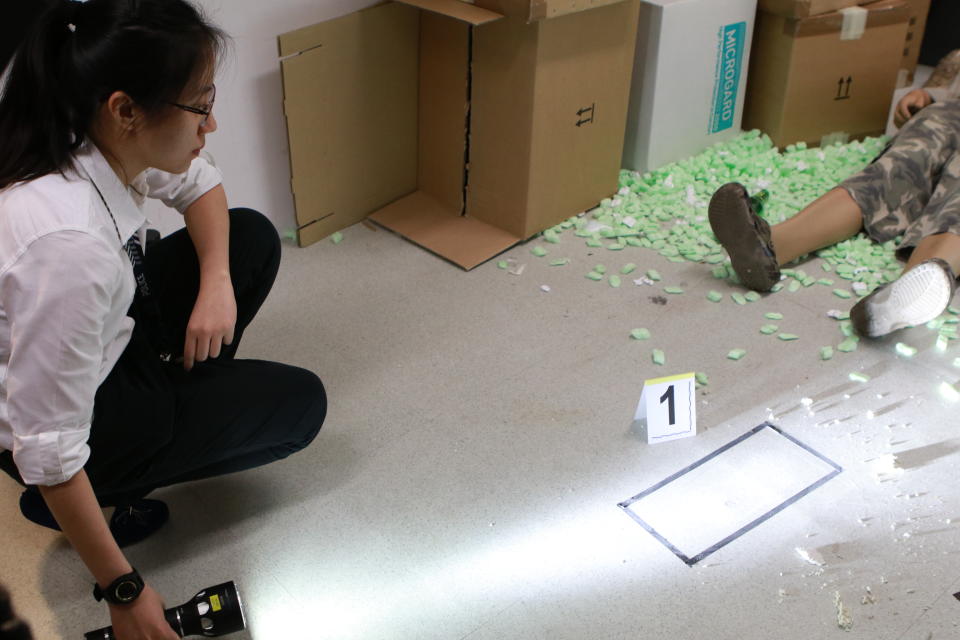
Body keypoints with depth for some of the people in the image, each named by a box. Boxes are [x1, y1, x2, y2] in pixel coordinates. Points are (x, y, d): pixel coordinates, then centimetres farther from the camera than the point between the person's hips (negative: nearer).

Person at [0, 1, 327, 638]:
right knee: (299, 404, 1)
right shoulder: (68, 245, -40)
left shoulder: (101, 138, -16)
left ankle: (180, 412, 13)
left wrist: (217, 282, -10)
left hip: (105, 340, 7)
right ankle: (107, 492, 4)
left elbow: (197, 184, 7)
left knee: (254, 239, 6)